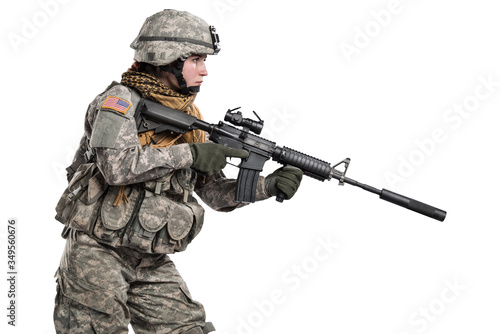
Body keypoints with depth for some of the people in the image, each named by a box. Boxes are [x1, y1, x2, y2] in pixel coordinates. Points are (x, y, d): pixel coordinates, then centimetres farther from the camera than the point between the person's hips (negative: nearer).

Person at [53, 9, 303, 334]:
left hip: (154, 266, 6)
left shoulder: (190, 117, 10)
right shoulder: (121, 100, -11)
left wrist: (268, 185, -6)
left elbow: (216, 193, 10)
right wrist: (189, 154, -21)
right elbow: (117, 166, -29)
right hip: (98, 256, -6)